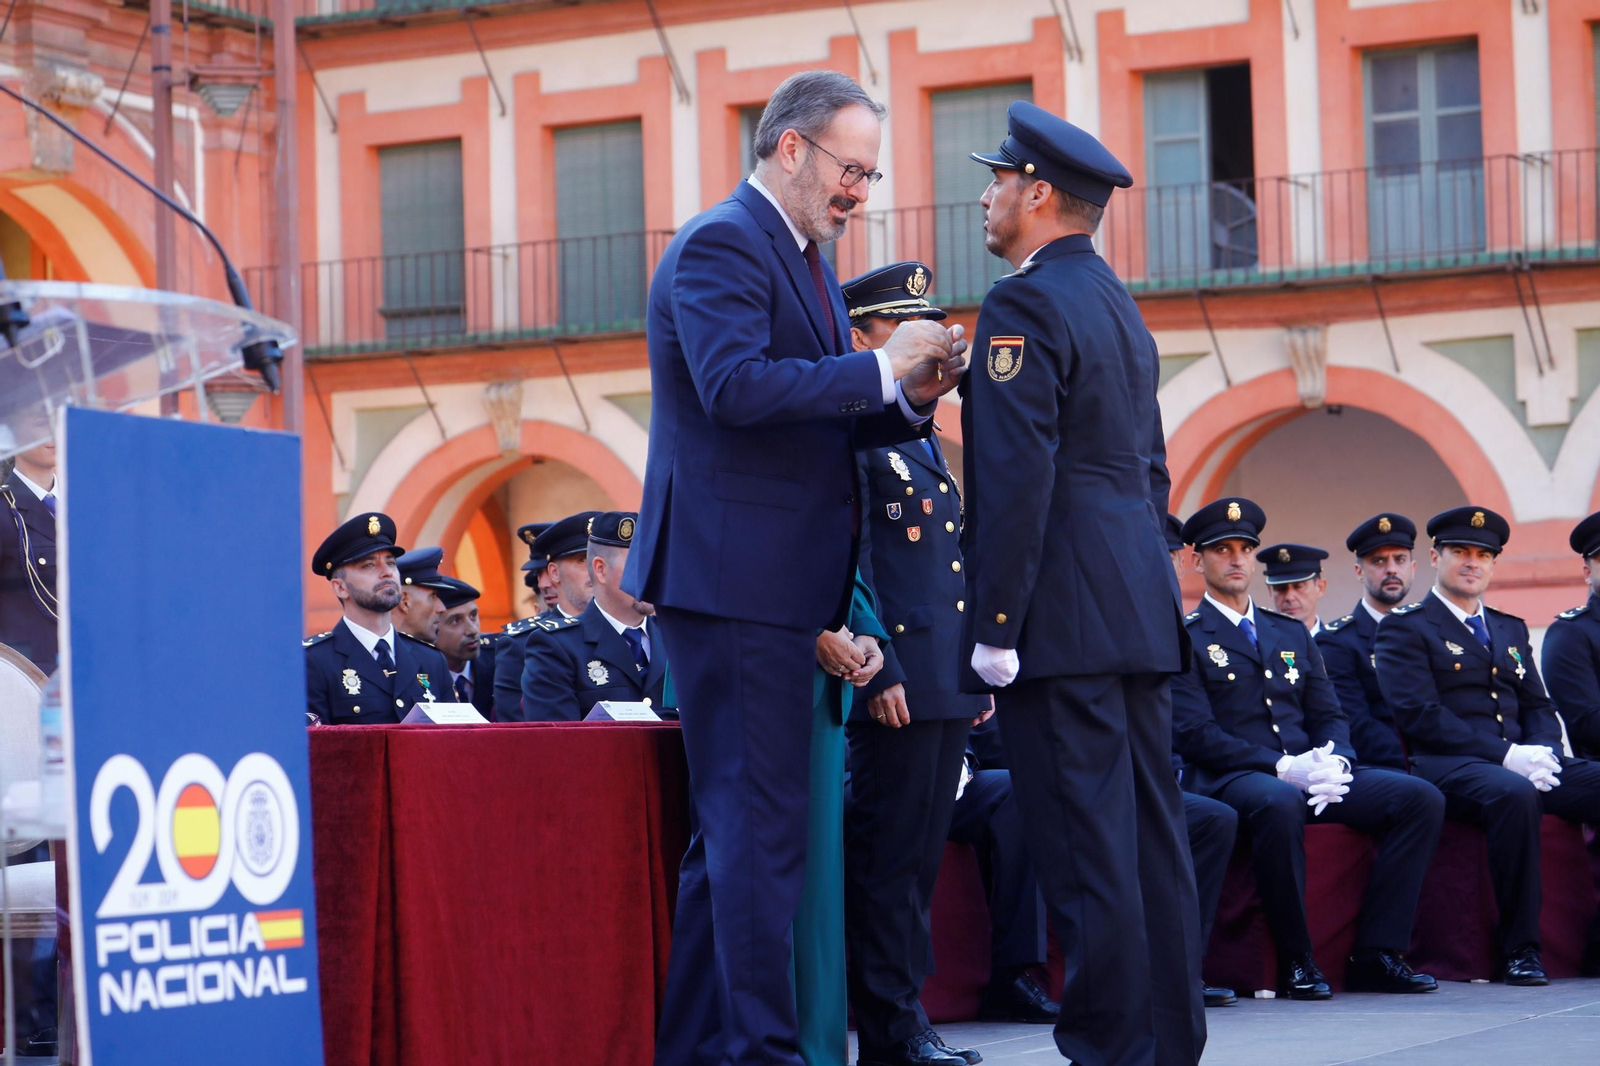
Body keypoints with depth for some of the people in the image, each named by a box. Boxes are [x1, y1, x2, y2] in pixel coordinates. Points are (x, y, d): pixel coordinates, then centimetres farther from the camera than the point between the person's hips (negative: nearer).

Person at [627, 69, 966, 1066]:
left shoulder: (806, 262, 21)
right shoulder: (721, 244, -10)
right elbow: (736, 385, -24)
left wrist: (909, 398, 4)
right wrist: (881, 367, -20)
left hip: (774, 585, 10)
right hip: (734, 574, -10)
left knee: (734, 825, 13)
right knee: (761, 824, -10)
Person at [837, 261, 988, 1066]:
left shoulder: (921, 439, 21)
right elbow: (847, 565, -15)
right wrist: (878, 671, -19)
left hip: (945, 684, 9)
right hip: (896, 683, -9)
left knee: (920, 855, 10)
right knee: (890, 855, -5)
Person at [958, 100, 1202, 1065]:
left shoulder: (1025, 305, -10)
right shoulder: (1120, 306, 18)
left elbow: (1017, 479, -17)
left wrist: (995, 627, -16)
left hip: (1064, 618, -9)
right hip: (1140, 613, 9)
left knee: (1085, 842, -7)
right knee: (1151, 831, 10)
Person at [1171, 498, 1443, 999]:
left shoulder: (1291, 633, 23)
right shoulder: (1184, 639, 3)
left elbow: (1329, 715, 19)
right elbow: (1195, 735, -8)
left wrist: (1333, 760, -6)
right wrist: (1281, 768, -19)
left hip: (1310, 774, 6)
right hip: (1233, 778, -6)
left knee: (1422, 798, -14)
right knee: (1279, 804, -42)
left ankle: (1376, 955, -15)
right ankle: (1296, 961, -27)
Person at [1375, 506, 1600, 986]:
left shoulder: (1511, 630, 25)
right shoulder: (1405, 628, 3)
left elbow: (1538, 707, 20)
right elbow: (1420, 715, -10)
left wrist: (1541, 752, -5)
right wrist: (1506, 757, -18)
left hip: (1521, 762, 7)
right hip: (1445, 766, -6)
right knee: (1515, 795, -38)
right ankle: (1519, 949, -29)